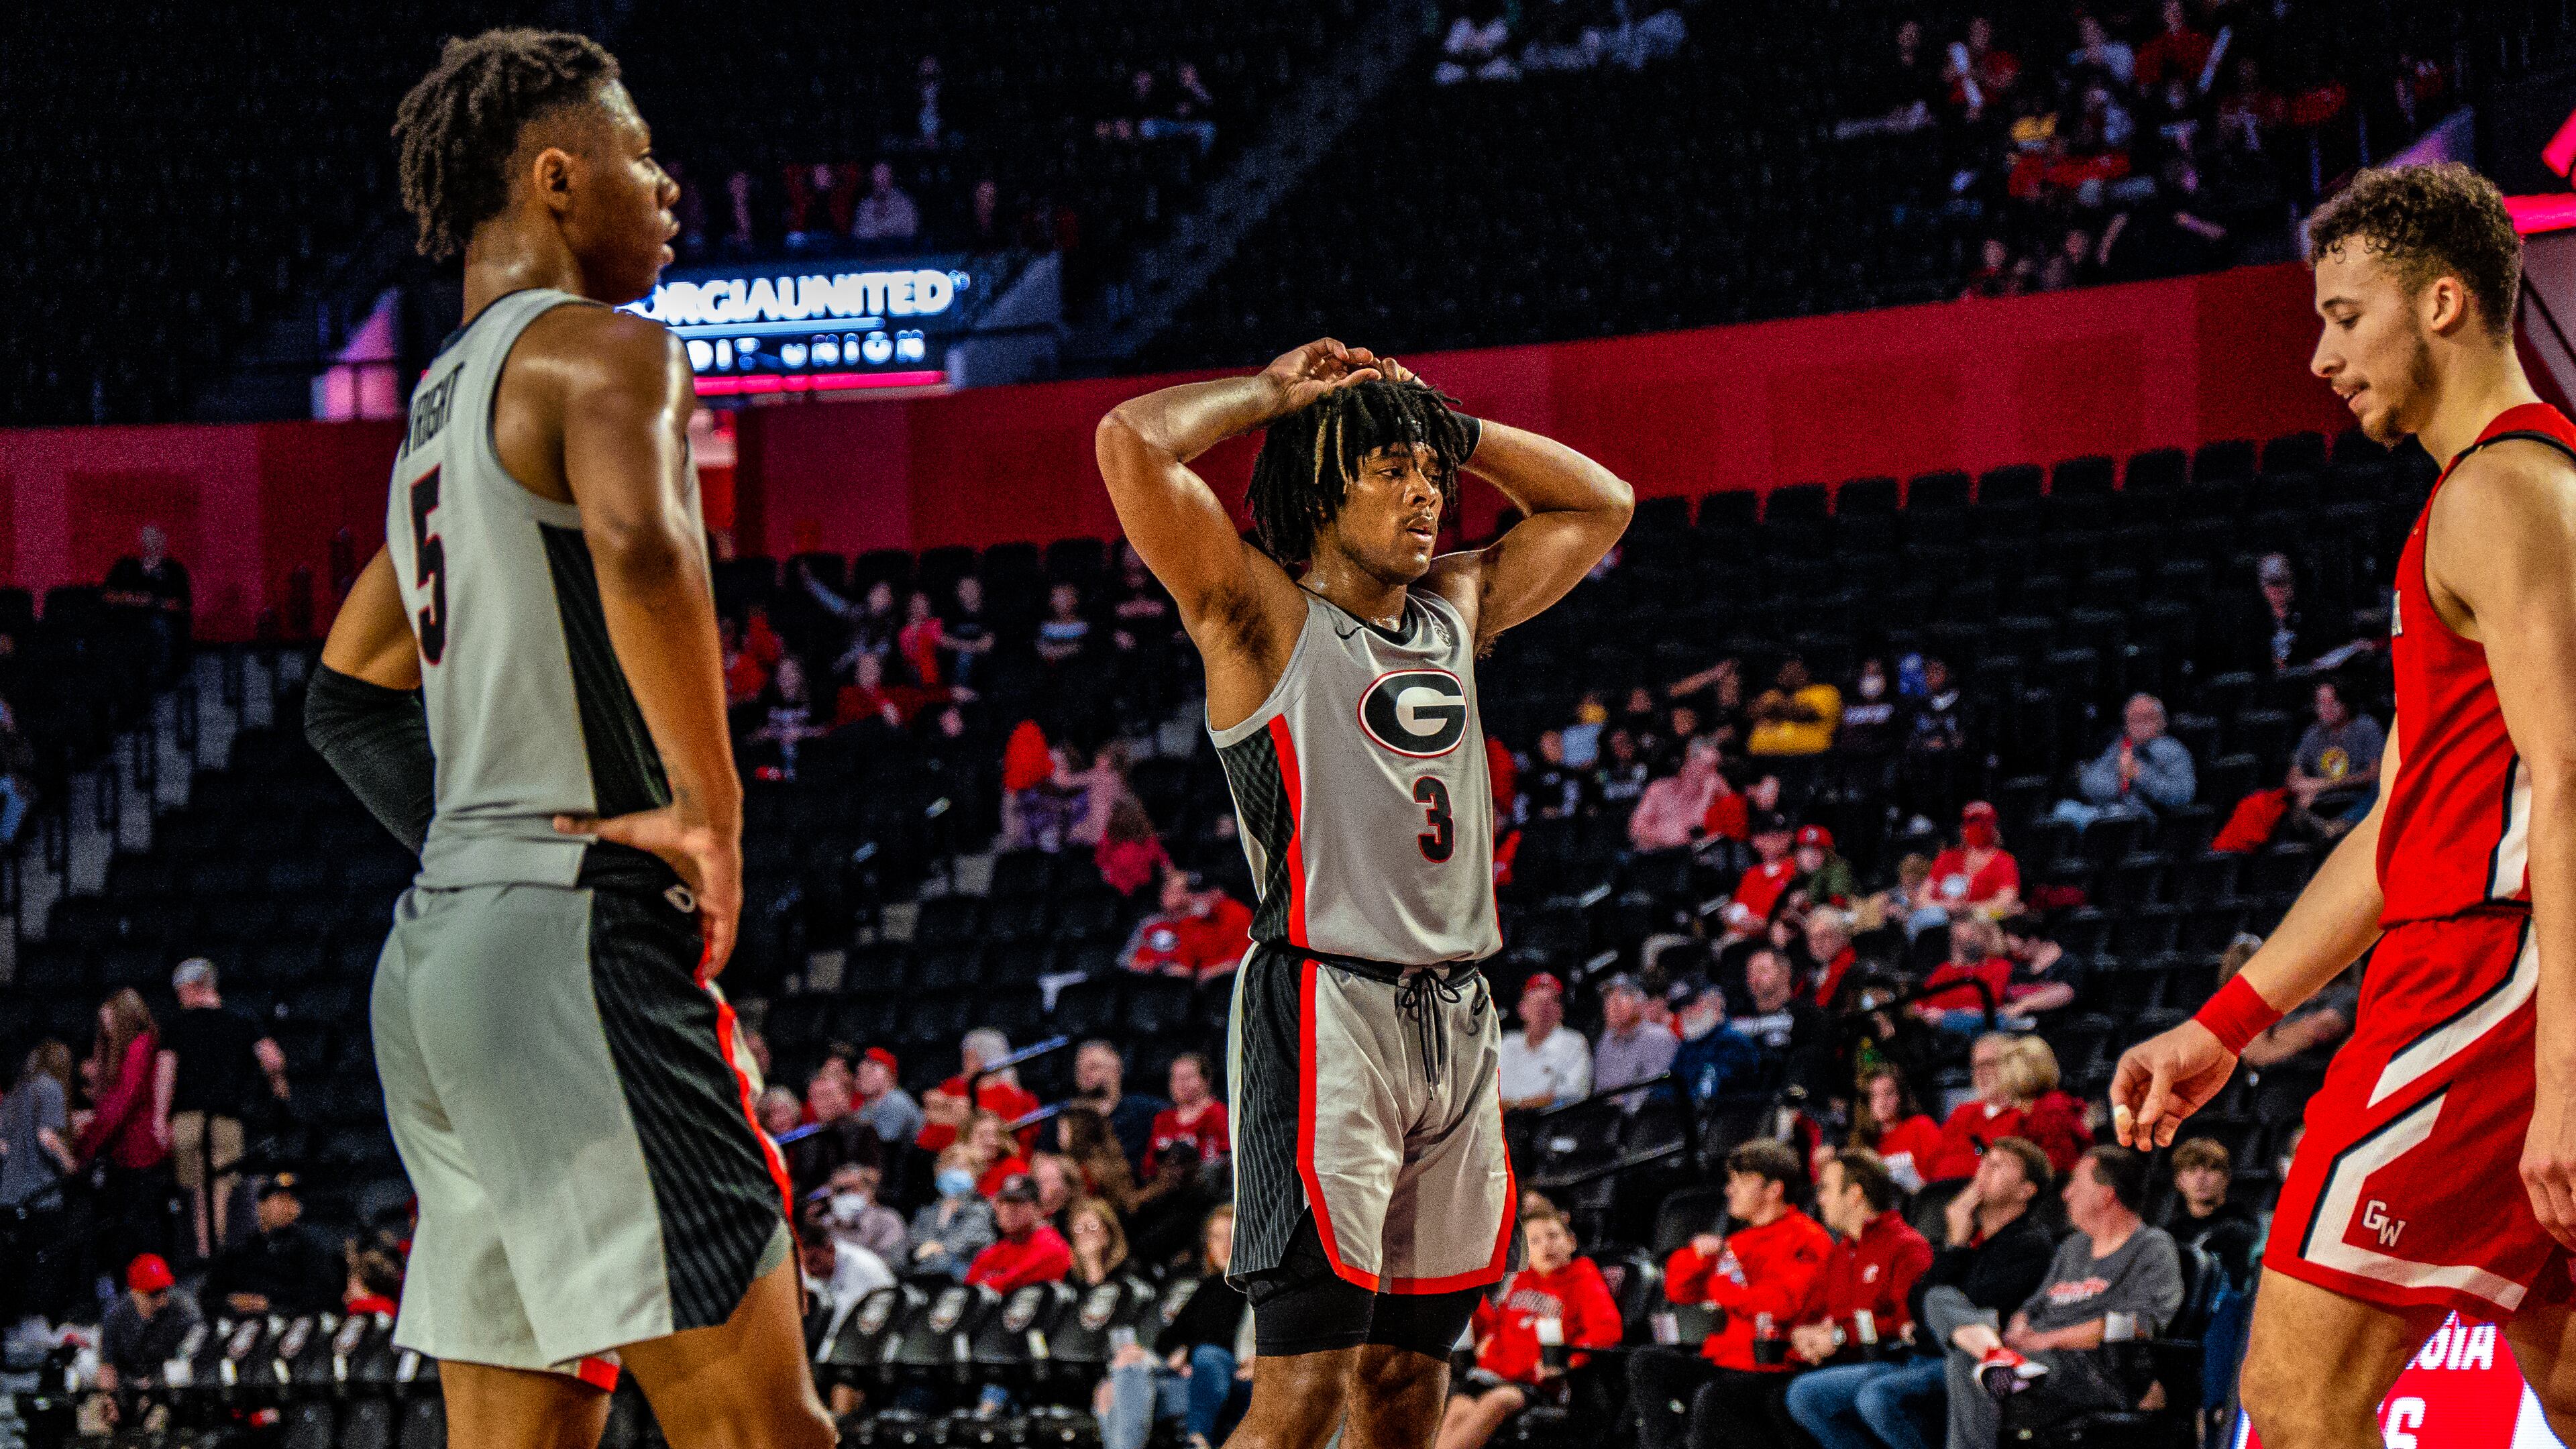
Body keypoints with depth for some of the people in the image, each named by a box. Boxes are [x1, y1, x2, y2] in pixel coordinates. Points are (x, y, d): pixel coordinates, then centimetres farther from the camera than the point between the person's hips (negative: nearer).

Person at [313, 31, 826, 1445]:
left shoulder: (440, 402, 22)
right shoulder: (601, 348, -7)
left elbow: (345, 694, 32)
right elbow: (642, 548, -29)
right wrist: (711, 811, -20)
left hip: (437, 952, 10)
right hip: (581, 943, -10)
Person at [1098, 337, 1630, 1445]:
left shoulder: (1456, 608, 18)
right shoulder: (1265, 615, -1)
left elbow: (1599, 504, 31)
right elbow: (1132, 443, -14)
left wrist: (1450, 426, 19)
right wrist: (1276, 391, 2)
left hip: (1454, 1012, 7)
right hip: (1327, 1008, -7)